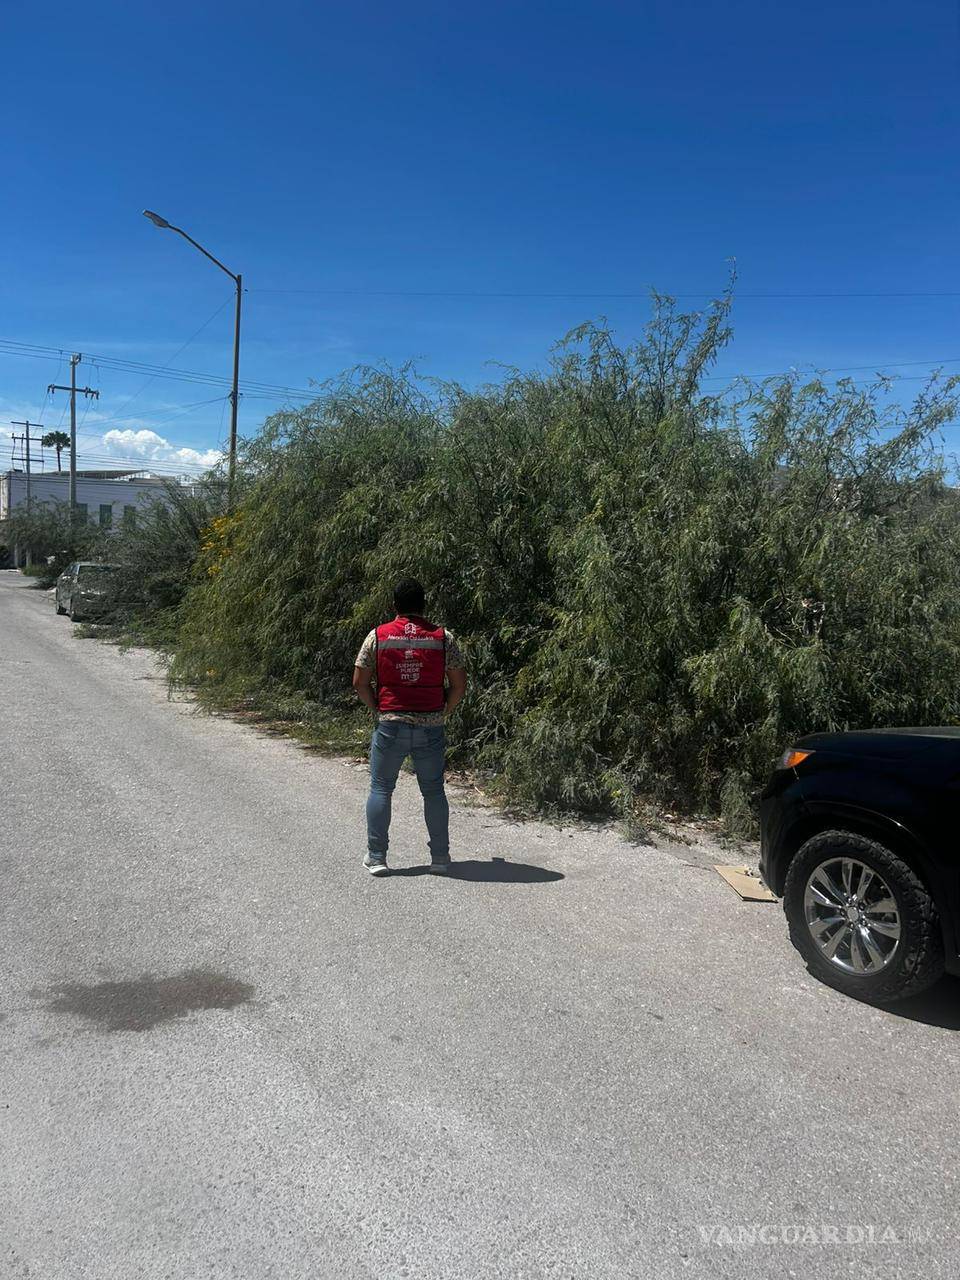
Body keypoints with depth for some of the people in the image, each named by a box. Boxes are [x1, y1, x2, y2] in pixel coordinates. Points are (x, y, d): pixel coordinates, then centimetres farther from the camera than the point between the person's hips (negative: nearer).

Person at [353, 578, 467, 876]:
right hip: (431, 729, 1)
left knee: (380, 788, 11)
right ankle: (440, 857, 15)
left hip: (390, 727, -1)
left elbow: (360, 682, 0)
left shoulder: (378, 636, -1)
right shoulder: (443, 637, 0)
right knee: (433, 791, 11)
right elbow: (459, 684, 0)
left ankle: (376, 857, 12)